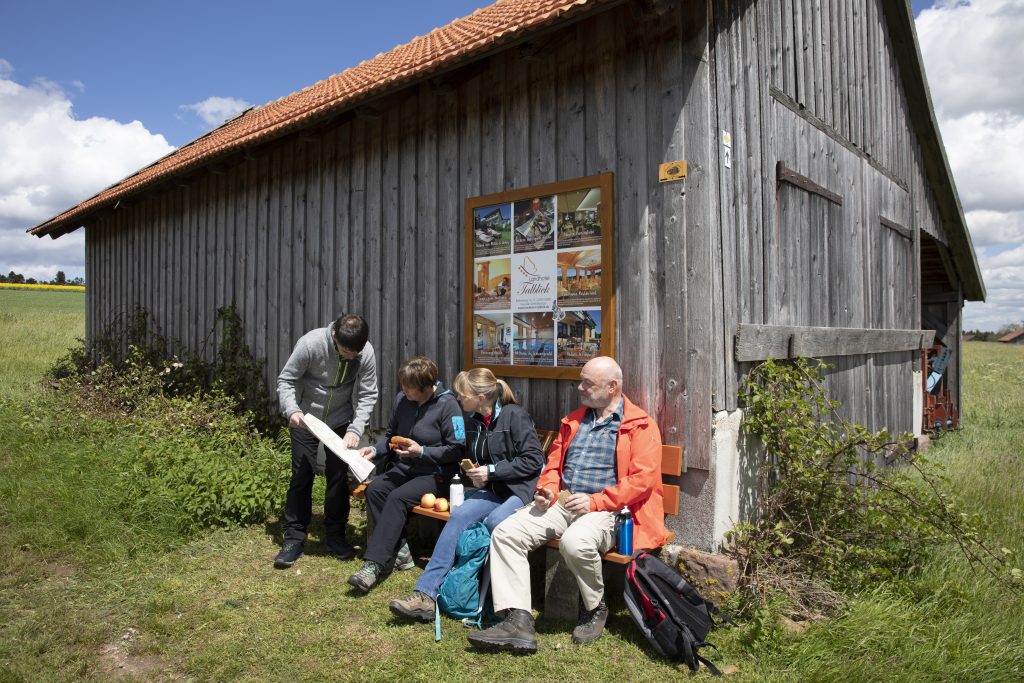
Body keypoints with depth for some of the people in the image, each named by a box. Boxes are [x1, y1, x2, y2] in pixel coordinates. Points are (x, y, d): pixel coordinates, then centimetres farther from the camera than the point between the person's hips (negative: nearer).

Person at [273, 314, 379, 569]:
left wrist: (355, 428, -25)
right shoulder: (311, 343, -27)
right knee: (301, 477, -1)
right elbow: (286, 380, -16)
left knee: (339, 477, 4)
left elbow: (368, 395, -13)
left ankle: (335, 535, 20)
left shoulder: (366, 353, -20)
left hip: (341, 421, 2)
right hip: (305, 419, -2)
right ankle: (294, 538, 11)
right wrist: (291, 410, -32)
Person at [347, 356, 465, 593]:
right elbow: (390, 434, 17)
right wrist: (375, 450, -2)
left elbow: (456, 449, -12)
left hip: (436, 472, -6)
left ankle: (373, 565, -26)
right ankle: (398, 549, -12)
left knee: (397, 498, -29)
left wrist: (422, 452, -20)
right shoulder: (401, 399, 3)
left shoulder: (448, 405, -14)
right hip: (404, 467, 7)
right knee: (374, 489, -20)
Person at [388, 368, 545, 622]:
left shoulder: (515, 415, -10)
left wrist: (491, 471, -14)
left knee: (494, 521, -34)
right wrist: (473, 473, 6)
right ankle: (425, 595, -24)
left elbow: (534, 459, -13)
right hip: (489, 490, 6)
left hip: (520, 490, -6)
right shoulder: (472, 422, 12)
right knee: (458, 516, -21)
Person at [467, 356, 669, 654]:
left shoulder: (640, 425, -1)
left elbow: (643, 479, -11)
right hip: (561, 504, 7)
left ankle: (595, 608, -5)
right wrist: (547, 490, 1)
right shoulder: (573, 421, 20)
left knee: (575, 541, -37)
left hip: (605, 509, -6)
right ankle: (517, 622, -16)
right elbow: (554, 462, 24)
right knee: (505, 533, -15)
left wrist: (595, 501, -19)